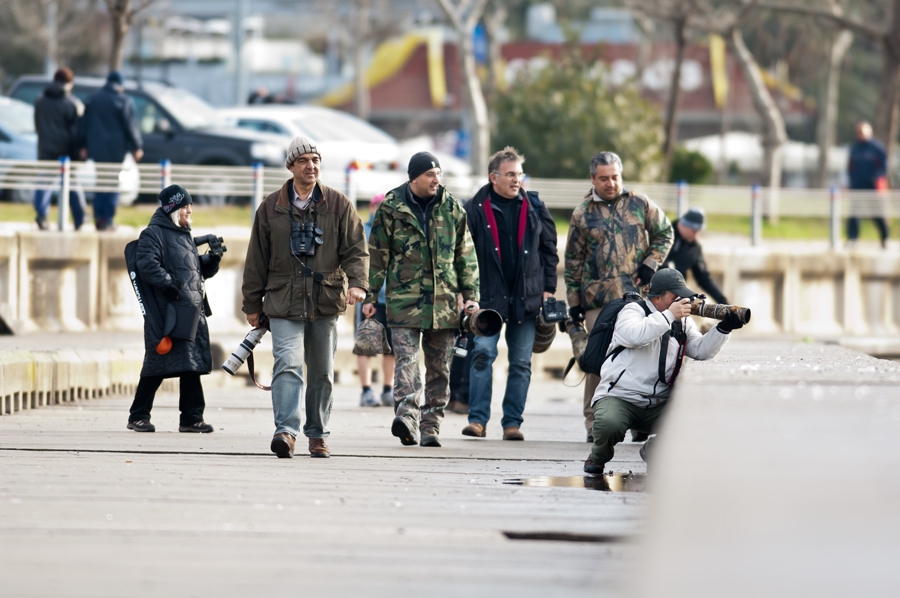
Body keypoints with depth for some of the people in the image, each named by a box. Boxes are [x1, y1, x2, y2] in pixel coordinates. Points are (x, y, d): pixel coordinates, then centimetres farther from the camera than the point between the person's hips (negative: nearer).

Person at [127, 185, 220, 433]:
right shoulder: (153, 234, -3)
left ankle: (192, 418, 8)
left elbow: (201, 271, 27)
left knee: (192, 365, 5)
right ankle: (138, 416, 3)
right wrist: (171, 286, -23)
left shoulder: (184, 235, 23)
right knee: (157, 366, -6)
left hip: (192, 310, 8)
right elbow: (148, 266, -17)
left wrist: (213, 258, 8)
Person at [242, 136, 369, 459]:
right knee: (288, 363, -17)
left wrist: (357, 283, -17)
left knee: (322, 371, 9)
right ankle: (286, 430, -26)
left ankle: (318, 435, 21)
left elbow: (356, 249, 2)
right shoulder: (271, 208, 5)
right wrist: (253, 304, 11)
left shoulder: (339, 205, 5)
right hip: (284, 301, -1)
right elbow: (257, 258, 11)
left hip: (326, 300, 1)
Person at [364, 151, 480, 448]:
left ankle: (431, 425, 11)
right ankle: (407, 416, -29)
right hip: (404, 298, -3)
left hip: (444, 301, 3)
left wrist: (471, 295, 8)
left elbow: (466, 255, 14)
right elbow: (377, 254, 5)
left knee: (439, 367, 5)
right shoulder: (391, 207, 2)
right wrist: (370, 296, 2)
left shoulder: (452, 208, 9)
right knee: (406, 360, -17)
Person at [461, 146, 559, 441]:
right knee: (483, 353, -12)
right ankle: (478, 419, -7)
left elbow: (549, 249, 12)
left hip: (526, 298, 3)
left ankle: (512, 422, 8)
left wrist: (548, 289, 6)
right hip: (489, 296, -2)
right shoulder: (475, 209, -1)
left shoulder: (534, 207, 8)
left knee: (521, 362, 3)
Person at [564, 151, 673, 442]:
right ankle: (594, 423, 4)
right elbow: (573, 261, 12)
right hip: (597, 299, 0)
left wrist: (650, 264, 2)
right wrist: (573, 301, 8)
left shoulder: (640, 204, 7)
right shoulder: (582, 214, 8)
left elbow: (664, 233, 17)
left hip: (636, 295, 0)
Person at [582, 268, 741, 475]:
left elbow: (701, 350, 0)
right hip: (620, 396, -5)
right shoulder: (634, 310, -5)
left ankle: (653, 451, 12)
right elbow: (633, 335, -27)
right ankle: (598, 456, 3)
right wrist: (669, 316, -27)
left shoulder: (683, 321, 12)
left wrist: (724, 328, -16)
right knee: (608, 424, -37)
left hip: (658, 404, 5)